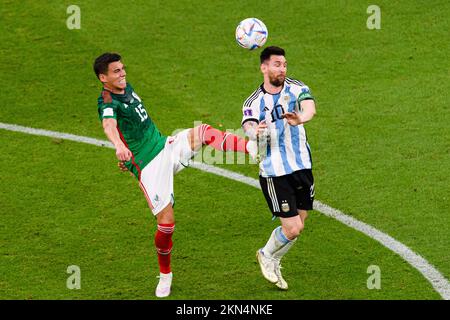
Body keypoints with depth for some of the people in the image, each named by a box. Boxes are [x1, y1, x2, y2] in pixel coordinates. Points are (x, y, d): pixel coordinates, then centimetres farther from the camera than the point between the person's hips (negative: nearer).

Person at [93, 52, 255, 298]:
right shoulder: (107, 102, -16)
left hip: (166, 147, 7)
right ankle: (165, 275, 14)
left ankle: (252, 146, -32)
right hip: (148, 167, -7)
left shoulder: (127, 88, 11)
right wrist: (119, 146, -62)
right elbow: (109, 124, -40)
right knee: (166, 222, -8)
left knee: (203, 132, -18)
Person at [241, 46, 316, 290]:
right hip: (274, 172, -4)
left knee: (298, 225, 12)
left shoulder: (296, 88, -3)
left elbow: (310, 107, -25)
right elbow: (248, 126, -25)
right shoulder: (253, 102, -7)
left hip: (302, 166, 4)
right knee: (293, 228, -8)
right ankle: (266, 255, 21)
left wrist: (300, 119, -49)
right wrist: (255, 131, -51)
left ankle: (273, 262, 37)